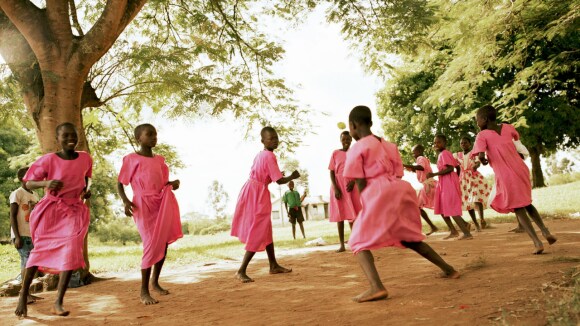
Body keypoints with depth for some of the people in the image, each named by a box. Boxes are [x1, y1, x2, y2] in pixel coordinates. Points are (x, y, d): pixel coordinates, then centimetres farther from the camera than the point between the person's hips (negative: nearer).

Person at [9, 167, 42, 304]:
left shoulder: (35, 195, 16)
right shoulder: (17, 194, -6)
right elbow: (12, 216, -10)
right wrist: (17, 237, -16)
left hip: (32, 235, 7)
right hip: (22, 235, -7)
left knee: (27, 263, 7)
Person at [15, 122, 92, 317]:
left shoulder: (85, 158, 0)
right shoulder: (49, 160, -11)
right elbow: (28, 183, -9)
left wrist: (86, 191, 1)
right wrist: (45, 183, -29)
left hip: (74, 210, 2)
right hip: (51, 210, -2)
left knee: (71, 252, -13)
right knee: (40, 250, 5)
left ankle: (58, 303, -5)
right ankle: (23, 294, 26)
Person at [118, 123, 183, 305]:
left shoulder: (160, 159, 14)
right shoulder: (132, 159, -3)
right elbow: (120, 184, -2)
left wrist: (173, 184, 0)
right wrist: (125, 201, -19)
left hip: (163, 203, 6)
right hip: (144, 205, -6)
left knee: (163, 244, 9)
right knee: (152, 245, -9)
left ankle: (155, 282, 27)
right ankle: (144, 291, 3)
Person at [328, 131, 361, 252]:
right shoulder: (335, 153, 3)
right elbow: (332, 172, -1)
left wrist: (353, 182, -15)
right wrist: (335, 188, -13)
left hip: (350, 185, 1)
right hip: (338, 185, 0)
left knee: (352, 214, -2)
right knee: (339, 214, 1)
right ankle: (342, 244, 3)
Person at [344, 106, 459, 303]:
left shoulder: (356, 149, 3)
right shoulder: (389, 145, 24)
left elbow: (361, 184, -3)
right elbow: (397, 175, 18)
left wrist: (365, 206, 5)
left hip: (379, 194, -7)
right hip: (401, 190, 8)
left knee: (359, 243, -2)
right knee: (409, 237, 27)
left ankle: (376, 287, -23)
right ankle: (448, 269, 30)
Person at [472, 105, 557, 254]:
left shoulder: (482, 135, -9)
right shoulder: (507, 127, 7)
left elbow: (480, 155, -23)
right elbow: (517, 138, 29)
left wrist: (484, 161, -3)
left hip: (506, 177, -5)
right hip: (522, 170, 6)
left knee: (519, 209, 8)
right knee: (526, 203, 27)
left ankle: (537, 242, 1)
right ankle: (545, 231, 16)